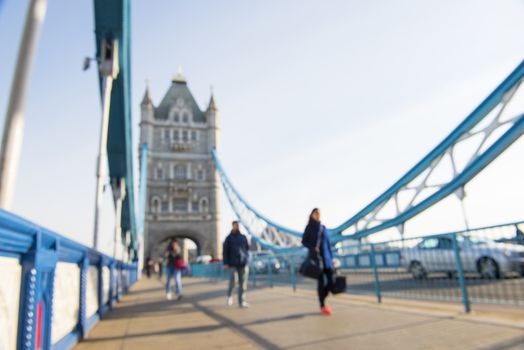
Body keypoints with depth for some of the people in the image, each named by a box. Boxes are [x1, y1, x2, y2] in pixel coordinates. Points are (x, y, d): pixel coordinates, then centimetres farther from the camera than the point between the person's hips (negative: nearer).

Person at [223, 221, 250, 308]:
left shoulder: (243, 237, 11)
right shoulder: (229, 238, 3)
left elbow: (247, 248, 16)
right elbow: (225, 251, 0)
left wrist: (246, 259, 5)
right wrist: (225, 263, -7)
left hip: (243, 264, 3)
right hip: (233, 264, -3)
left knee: (243, 284, 2)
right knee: (232, 283, -5)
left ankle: (242, 302, 10)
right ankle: (229, 296, 23)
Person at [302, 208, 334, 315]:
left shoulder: (324, 228, 15)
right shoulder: (309, 227, 1)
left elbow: (328, 244, 15)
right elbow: (304, 242, -2)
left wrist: (331, 257, 10)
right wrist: (312, 248, -21)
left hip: (325, 257, 5)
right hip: (316, 257, -5)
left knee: (331, 281, -1)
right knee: (321, 281, -7)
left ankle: (322, 300, 21)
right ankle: (322, 306, 5)